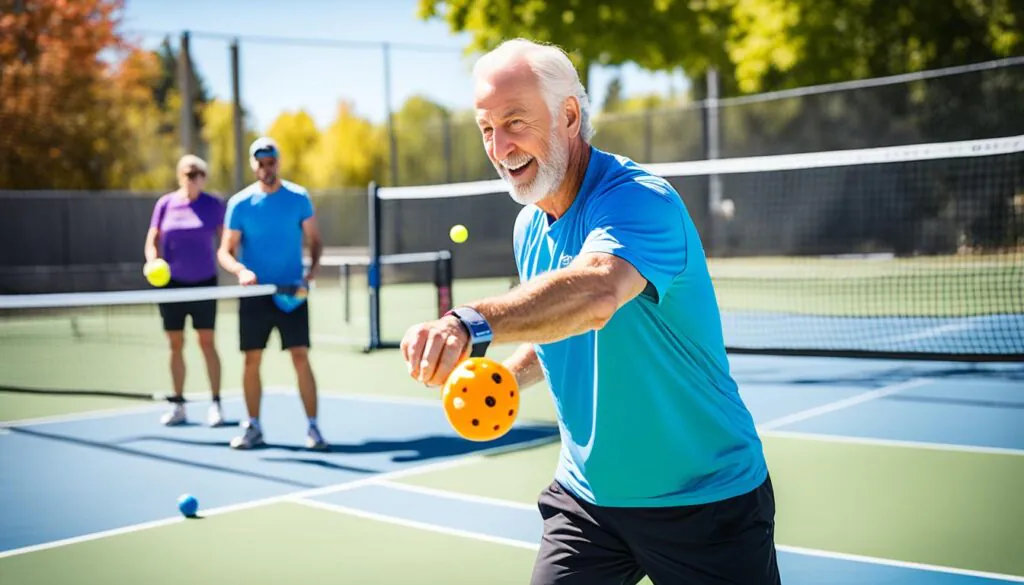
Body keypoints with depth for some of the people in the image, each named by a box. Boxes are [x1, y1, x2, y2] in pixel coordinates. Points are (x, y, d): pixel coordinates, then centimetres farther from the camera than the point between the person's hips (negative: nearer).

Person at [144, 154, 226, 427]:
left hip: (204, 282, -2)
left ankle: (216, 404, 4)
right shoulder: (165, 204, 4)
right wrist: (153, 263, -12)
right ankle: (178, 405, 16)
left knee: (207, 343, -3)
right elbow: (152, 241, 7)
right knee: (176, 344, 7)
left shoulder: (214, 205, -1)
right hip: (172, 283, 2)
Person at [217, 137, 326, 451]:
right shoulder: (240, 203, 0)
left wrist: (313, 269, -11)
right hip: (255, 293, 1)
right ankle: (253, 428, 18)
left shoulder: (299, 198, 0)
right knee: (252, 360, 5)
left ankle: (313, 427, 1)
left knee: (301, 357, -6)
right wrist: (240, 270, -21)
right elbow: (225, 251, 0)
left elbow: (314, 240, 7)